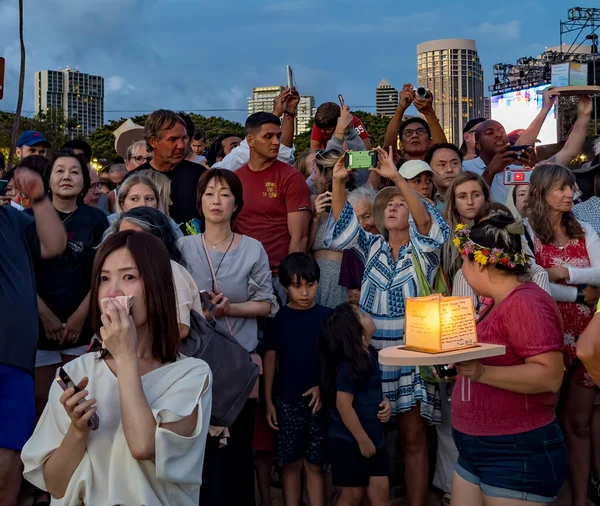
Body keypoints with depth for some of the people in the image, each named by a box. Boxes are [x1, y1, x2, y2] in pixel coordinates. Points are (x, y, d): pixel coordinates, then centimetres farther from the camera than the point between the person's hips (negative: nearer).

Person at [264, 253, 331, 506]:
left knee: (315, 464, 7)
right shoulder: (278, 319, -1)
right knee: (291, 464, 9)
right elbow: (270, 359, 3)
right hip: (287, 401, 1)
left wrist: (324, 387, -11)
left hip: (319, 401, -1)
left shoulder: (327, 317, -3)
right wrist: (268, 401, 1)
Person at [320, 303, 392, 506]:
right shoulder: (348, 365, -23)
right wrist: (362, 440, -19)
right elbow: (343, 405, -24)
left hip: (374, 437, 8)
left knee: (380, 490, 9)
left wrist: (385, 402, -1)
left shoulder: (370, 355, 4)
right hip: (349, 441, -8)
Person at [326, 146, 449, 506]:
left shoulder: (423, 249, 2)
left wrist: (396, 177, -28)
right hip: (373, 354, 3)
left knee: (414, 436, -1)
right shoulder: (372, 248, 12)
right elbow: (344, 221, 1)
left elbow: (425, 218, -17)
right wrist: (339, 182, -14)